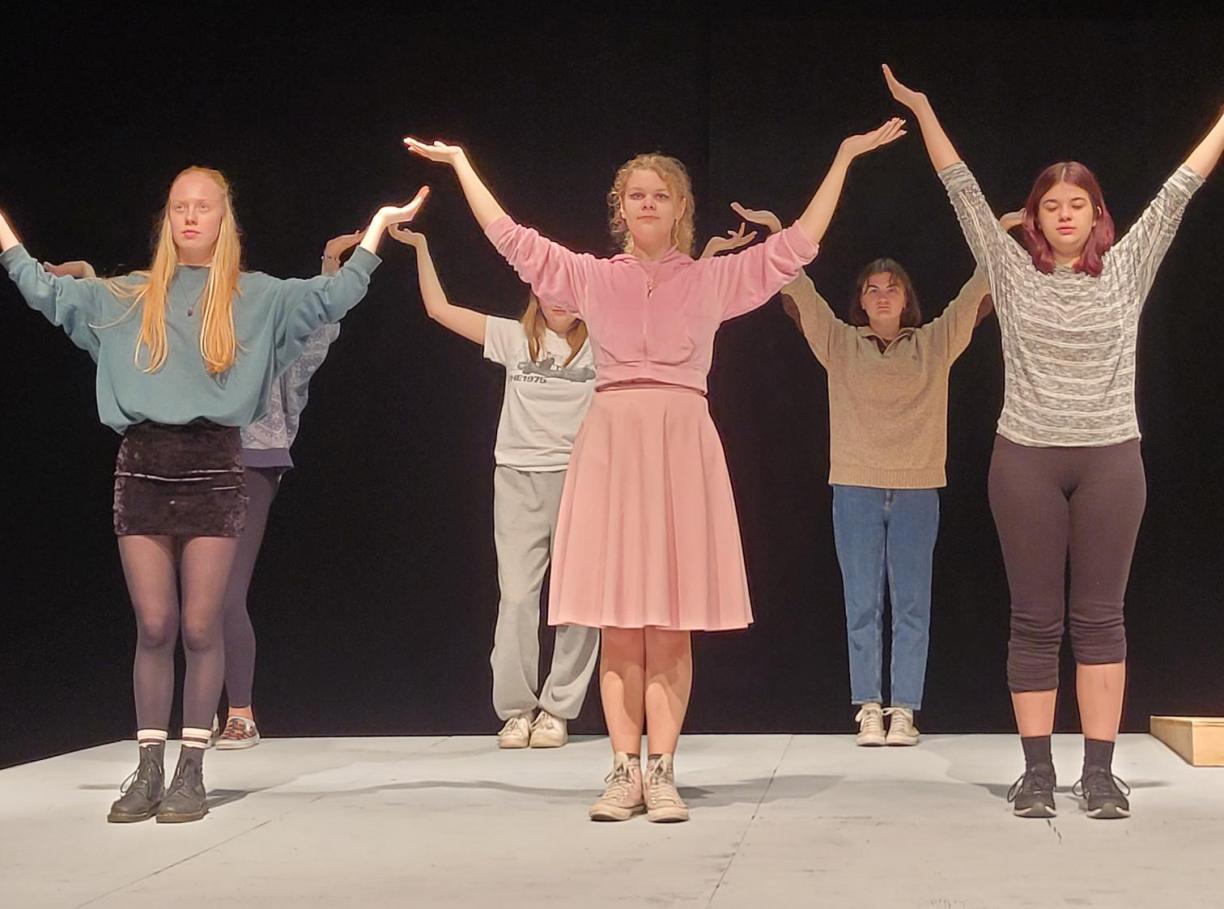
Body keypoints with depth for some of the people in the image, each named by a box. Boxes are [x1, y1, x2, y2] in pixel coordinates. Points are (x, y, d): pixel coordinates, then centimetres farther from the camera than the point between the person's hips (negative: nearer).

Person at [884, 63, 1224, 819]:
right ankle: (1037, 769, 8)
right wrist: (922, 108, 3)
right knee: (1036, 620, 3)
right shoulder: (1011, 270, 4)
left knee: (1100, 617, 3)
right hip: (1027, 459, 0)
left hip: (1110, 459, 0)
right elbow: (965, 191, 4)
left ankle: (1100, 771, 7)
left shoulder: (1127, 269, 6)